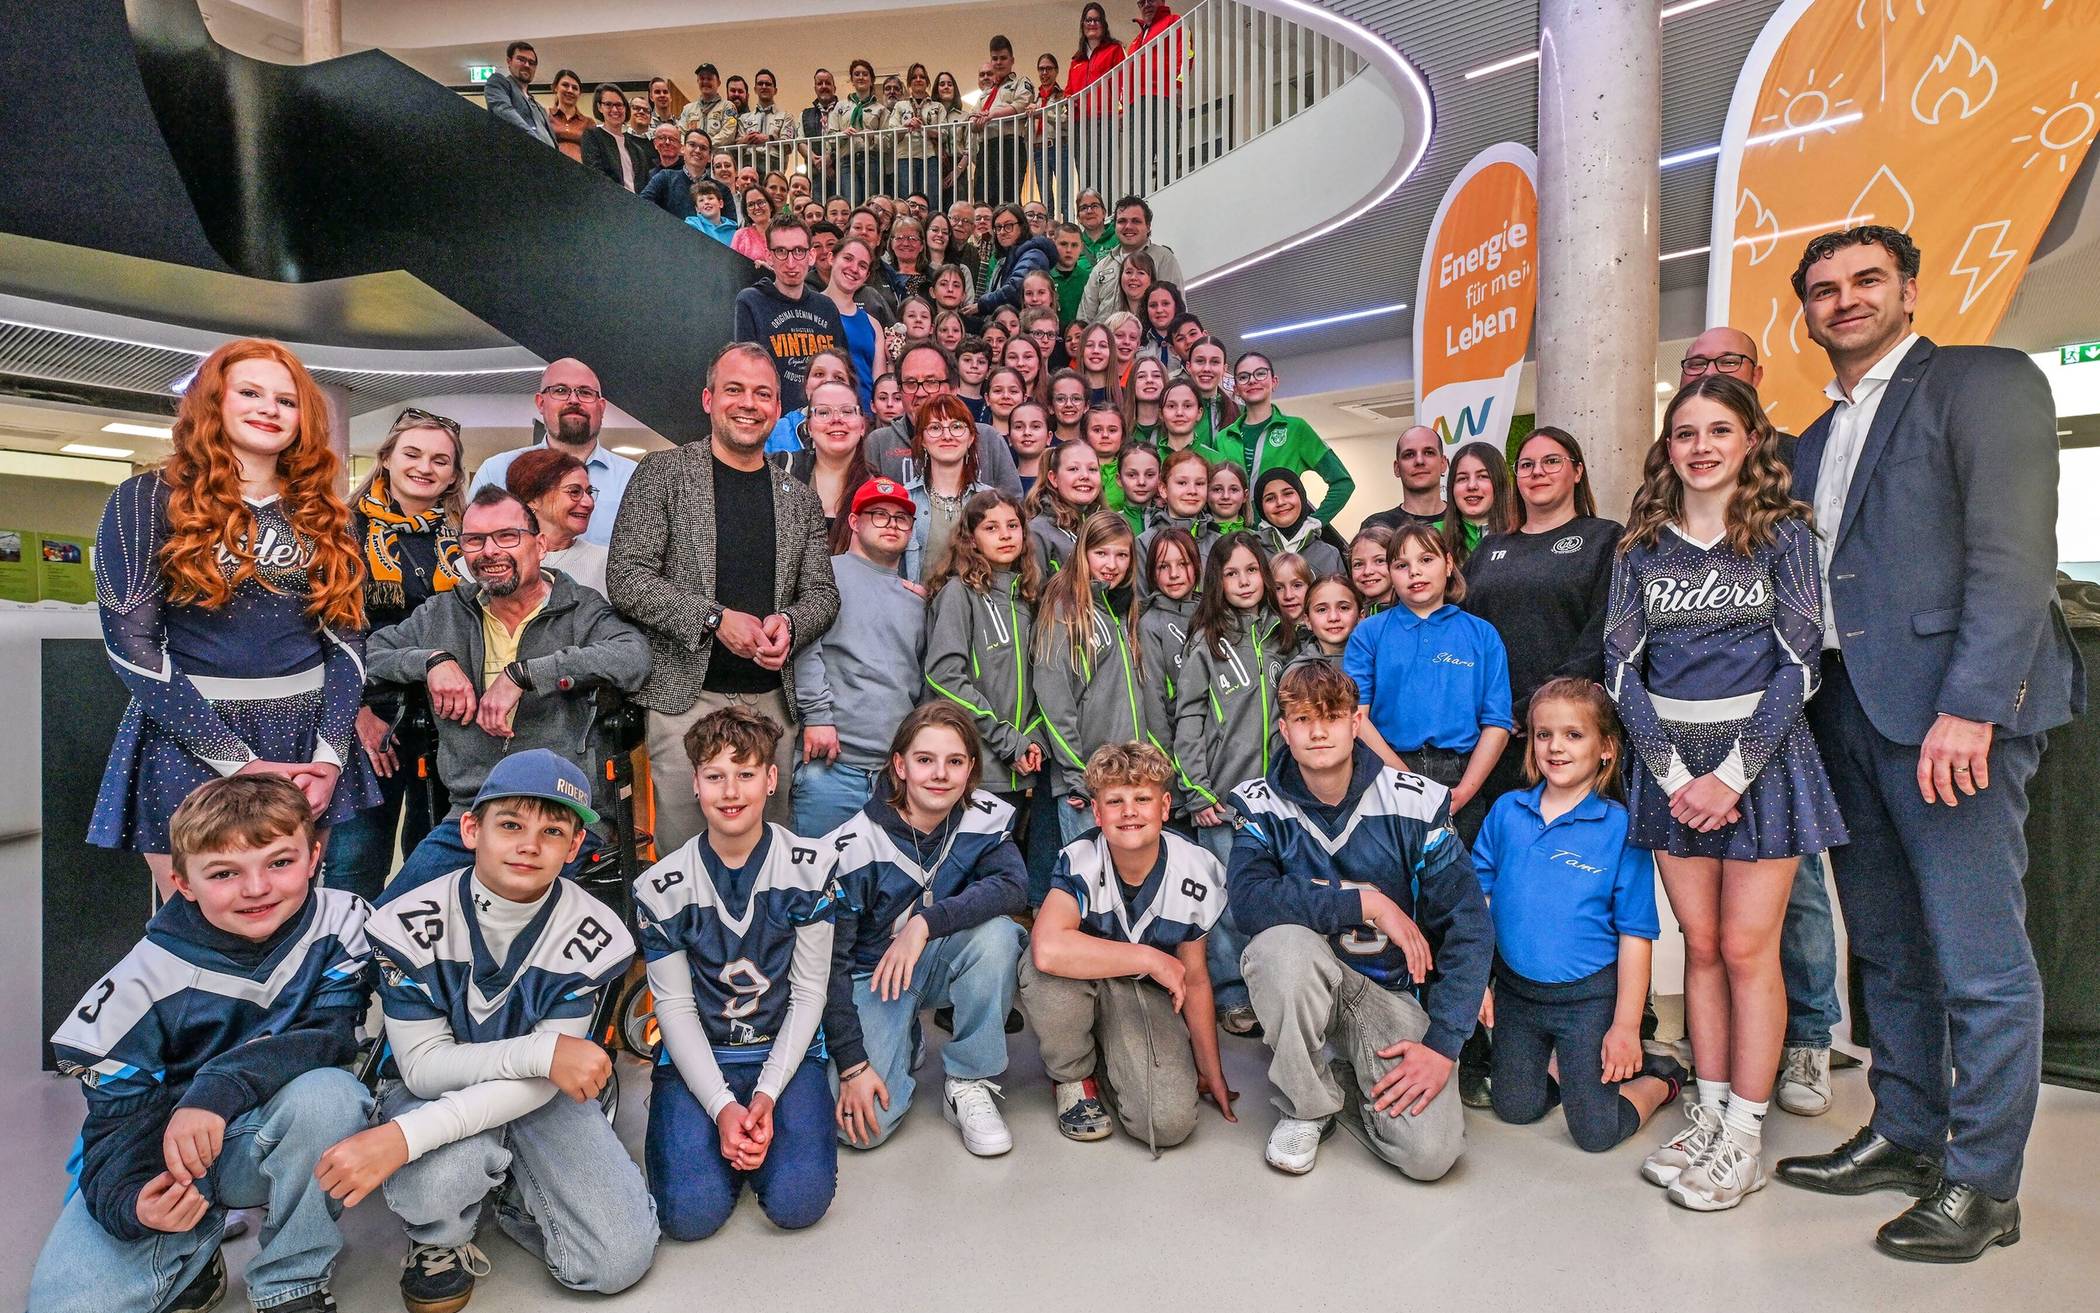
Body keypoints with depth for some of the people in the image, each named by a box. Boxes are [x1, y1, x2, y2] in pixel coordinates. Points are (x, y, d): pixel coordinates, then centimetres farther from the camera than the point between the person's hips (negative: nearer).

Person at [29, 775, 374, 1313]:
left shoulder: (340, 921, -16)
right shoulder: (144, 981, -14)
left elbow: (331, 1036, -21)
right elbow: (118, 1115, -10)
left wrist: (220, 1089, -36)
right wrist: (131, 1198, -30)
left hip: (268, 1141, 0)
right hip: (159, 1163, 1)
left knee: (328, 1092, -33)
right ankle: (195, 1256, 12)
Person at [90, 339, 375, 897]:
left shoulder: (323, 514, 10)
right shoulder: (149, 498, 0)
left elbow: (346, 638, 4)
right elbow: (131, 643, -9)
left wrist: (330, 756, -10)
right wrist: (240, 762, -15)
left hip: (310, 747, 3)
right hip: (189, 747, -3)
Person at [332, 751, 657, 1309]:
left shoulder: (593, 937, -21)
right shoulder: (409, 923, -20)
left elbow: (538, 1083, -23)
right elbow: (424, 1065, -19)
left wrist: (406, 1136, -36)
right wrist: (541, 1050, -34)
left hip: (540, 1095, 1)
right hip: (430, 1088, 0)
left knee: (621, 1260, -15)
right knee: (436, 1183, -37)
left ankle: (507, 1189, 13)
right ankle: (440, 1237, 2)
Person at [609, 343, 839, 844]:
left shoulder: (800, 498, 13)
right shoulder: (664, 472, 2)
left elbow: (822, 592, 13)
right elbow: (626, 576, -6)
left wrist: (789, 624, -9)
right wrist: (716, 619, -16)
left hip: (773, 699, 4)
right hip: (685, 696, -3)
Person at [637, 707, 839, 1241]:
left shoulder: (810, 868, -9)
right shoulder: (661, 886, -8)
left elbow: (809, 993, -6)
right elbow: (675, 1006, -6)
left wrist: (767, 1095, -15)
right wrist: (722, 1106, -16)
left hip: (786, 1053, 0)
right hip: (697, 1057, 0)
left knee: (798, 1202, -20)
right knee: (691, 1213, -19)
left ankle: (758, 1122, 11)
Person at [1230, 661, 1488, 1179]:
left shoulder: (1416, 804, -10)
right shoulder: (1262, 805, -10)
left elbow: (1470, 928, -10)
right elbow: (1248, 900, -28)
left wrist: (1442, 1043, -16)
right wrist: (1369, 904, -27)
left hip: (1392, 991, 1)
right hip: (1305, 979, 0)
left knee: (1431, 1153, -19)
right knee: (1284, 944, -36)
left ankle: (1352, 1080, 18)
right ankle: (1306, 1104, -7)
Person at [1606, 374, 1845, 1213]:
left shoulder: (1783, 534, 0)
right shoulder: (1642, 547, 7)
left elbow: (1798, 662, -7)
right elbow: (1622, 665, 1)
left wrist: (1733, 773, -14)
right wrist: (1674, 773, -9)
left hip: (1761, 757, -2)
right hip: (1671, 765, 3)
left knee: (1747, 949, -1)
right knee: (1701, 946, 8)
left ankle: (1745, 1136, 10)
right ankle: (1710, 1112, 19)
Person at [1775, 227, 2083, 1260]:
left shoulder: (1983, 382, -1)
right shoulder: (1813, 444, 20)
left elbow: (2014, 556, -12)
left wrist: (1970, 707, -21)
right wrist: (1804, 708, 6)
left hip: (1949, 706, -7)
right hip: (1844, 709, 7)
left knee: (1978, 958, -1)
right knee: (1886, 947, 14)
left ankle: (1982, 1184, 12)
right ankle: (1905, 1135, 27)